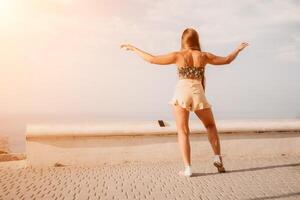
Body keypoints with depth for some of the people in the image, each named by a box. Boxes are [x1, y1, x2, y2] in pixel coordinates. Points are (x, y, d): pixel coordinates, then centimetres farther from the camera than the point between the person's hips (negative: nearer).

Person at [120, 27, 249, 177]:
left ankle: (188, 168, 0)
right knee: (210, 126, 24)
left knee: (183, 132, 4)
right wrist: (238, 49, 36)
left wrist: (133, 48, 10)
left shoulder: (178, 55, 1)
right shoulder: (204, 56, 7)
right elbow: (227, 60, 17)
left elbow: (152, 59, -1)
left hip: (182, 94, -2)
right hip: (198, 94, 2)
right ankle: (218, 158, 19)